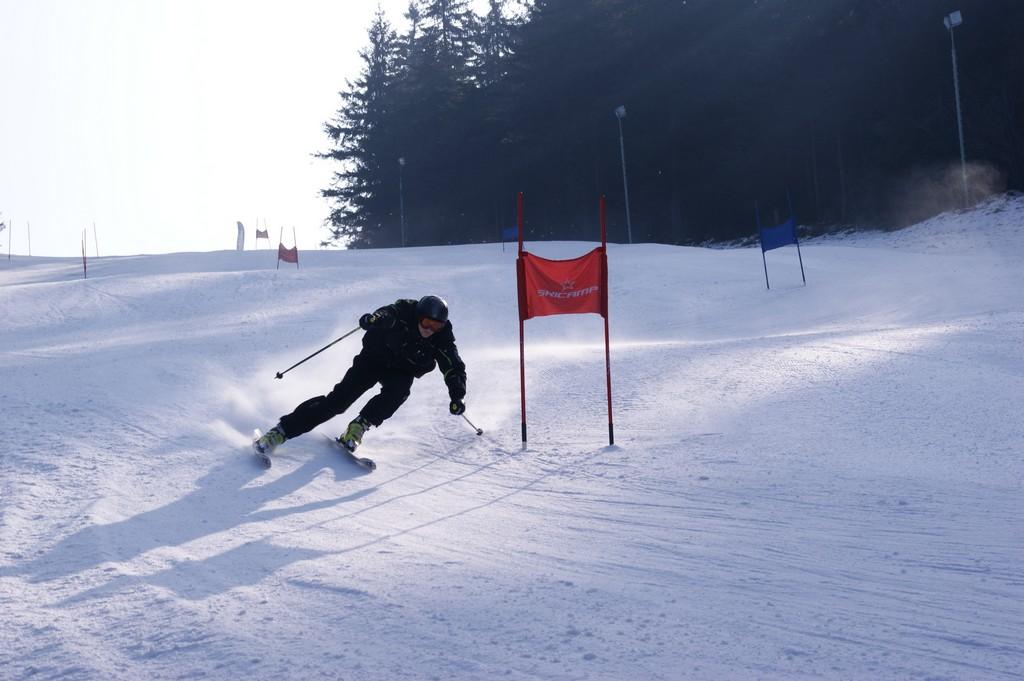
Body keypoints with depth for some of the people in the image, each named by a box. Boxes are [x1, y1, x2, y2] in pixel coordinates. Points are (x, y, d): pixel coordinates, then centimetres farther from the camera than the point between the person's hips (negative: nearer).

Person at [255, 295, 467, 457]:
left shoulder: (441, 338, -20)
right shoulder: (404, 312, -26)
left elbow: (455, 369, -18)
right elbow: (388, 314, -45)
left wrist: (457, 397, -32)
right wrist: (374, 319, -68)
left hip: (402, 371, 2)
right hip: (374, 357, -2)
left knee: (398, 391, -32)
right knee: (340, 397, -14)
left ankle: (358, 427, -18)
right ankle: (282, 431, -13)